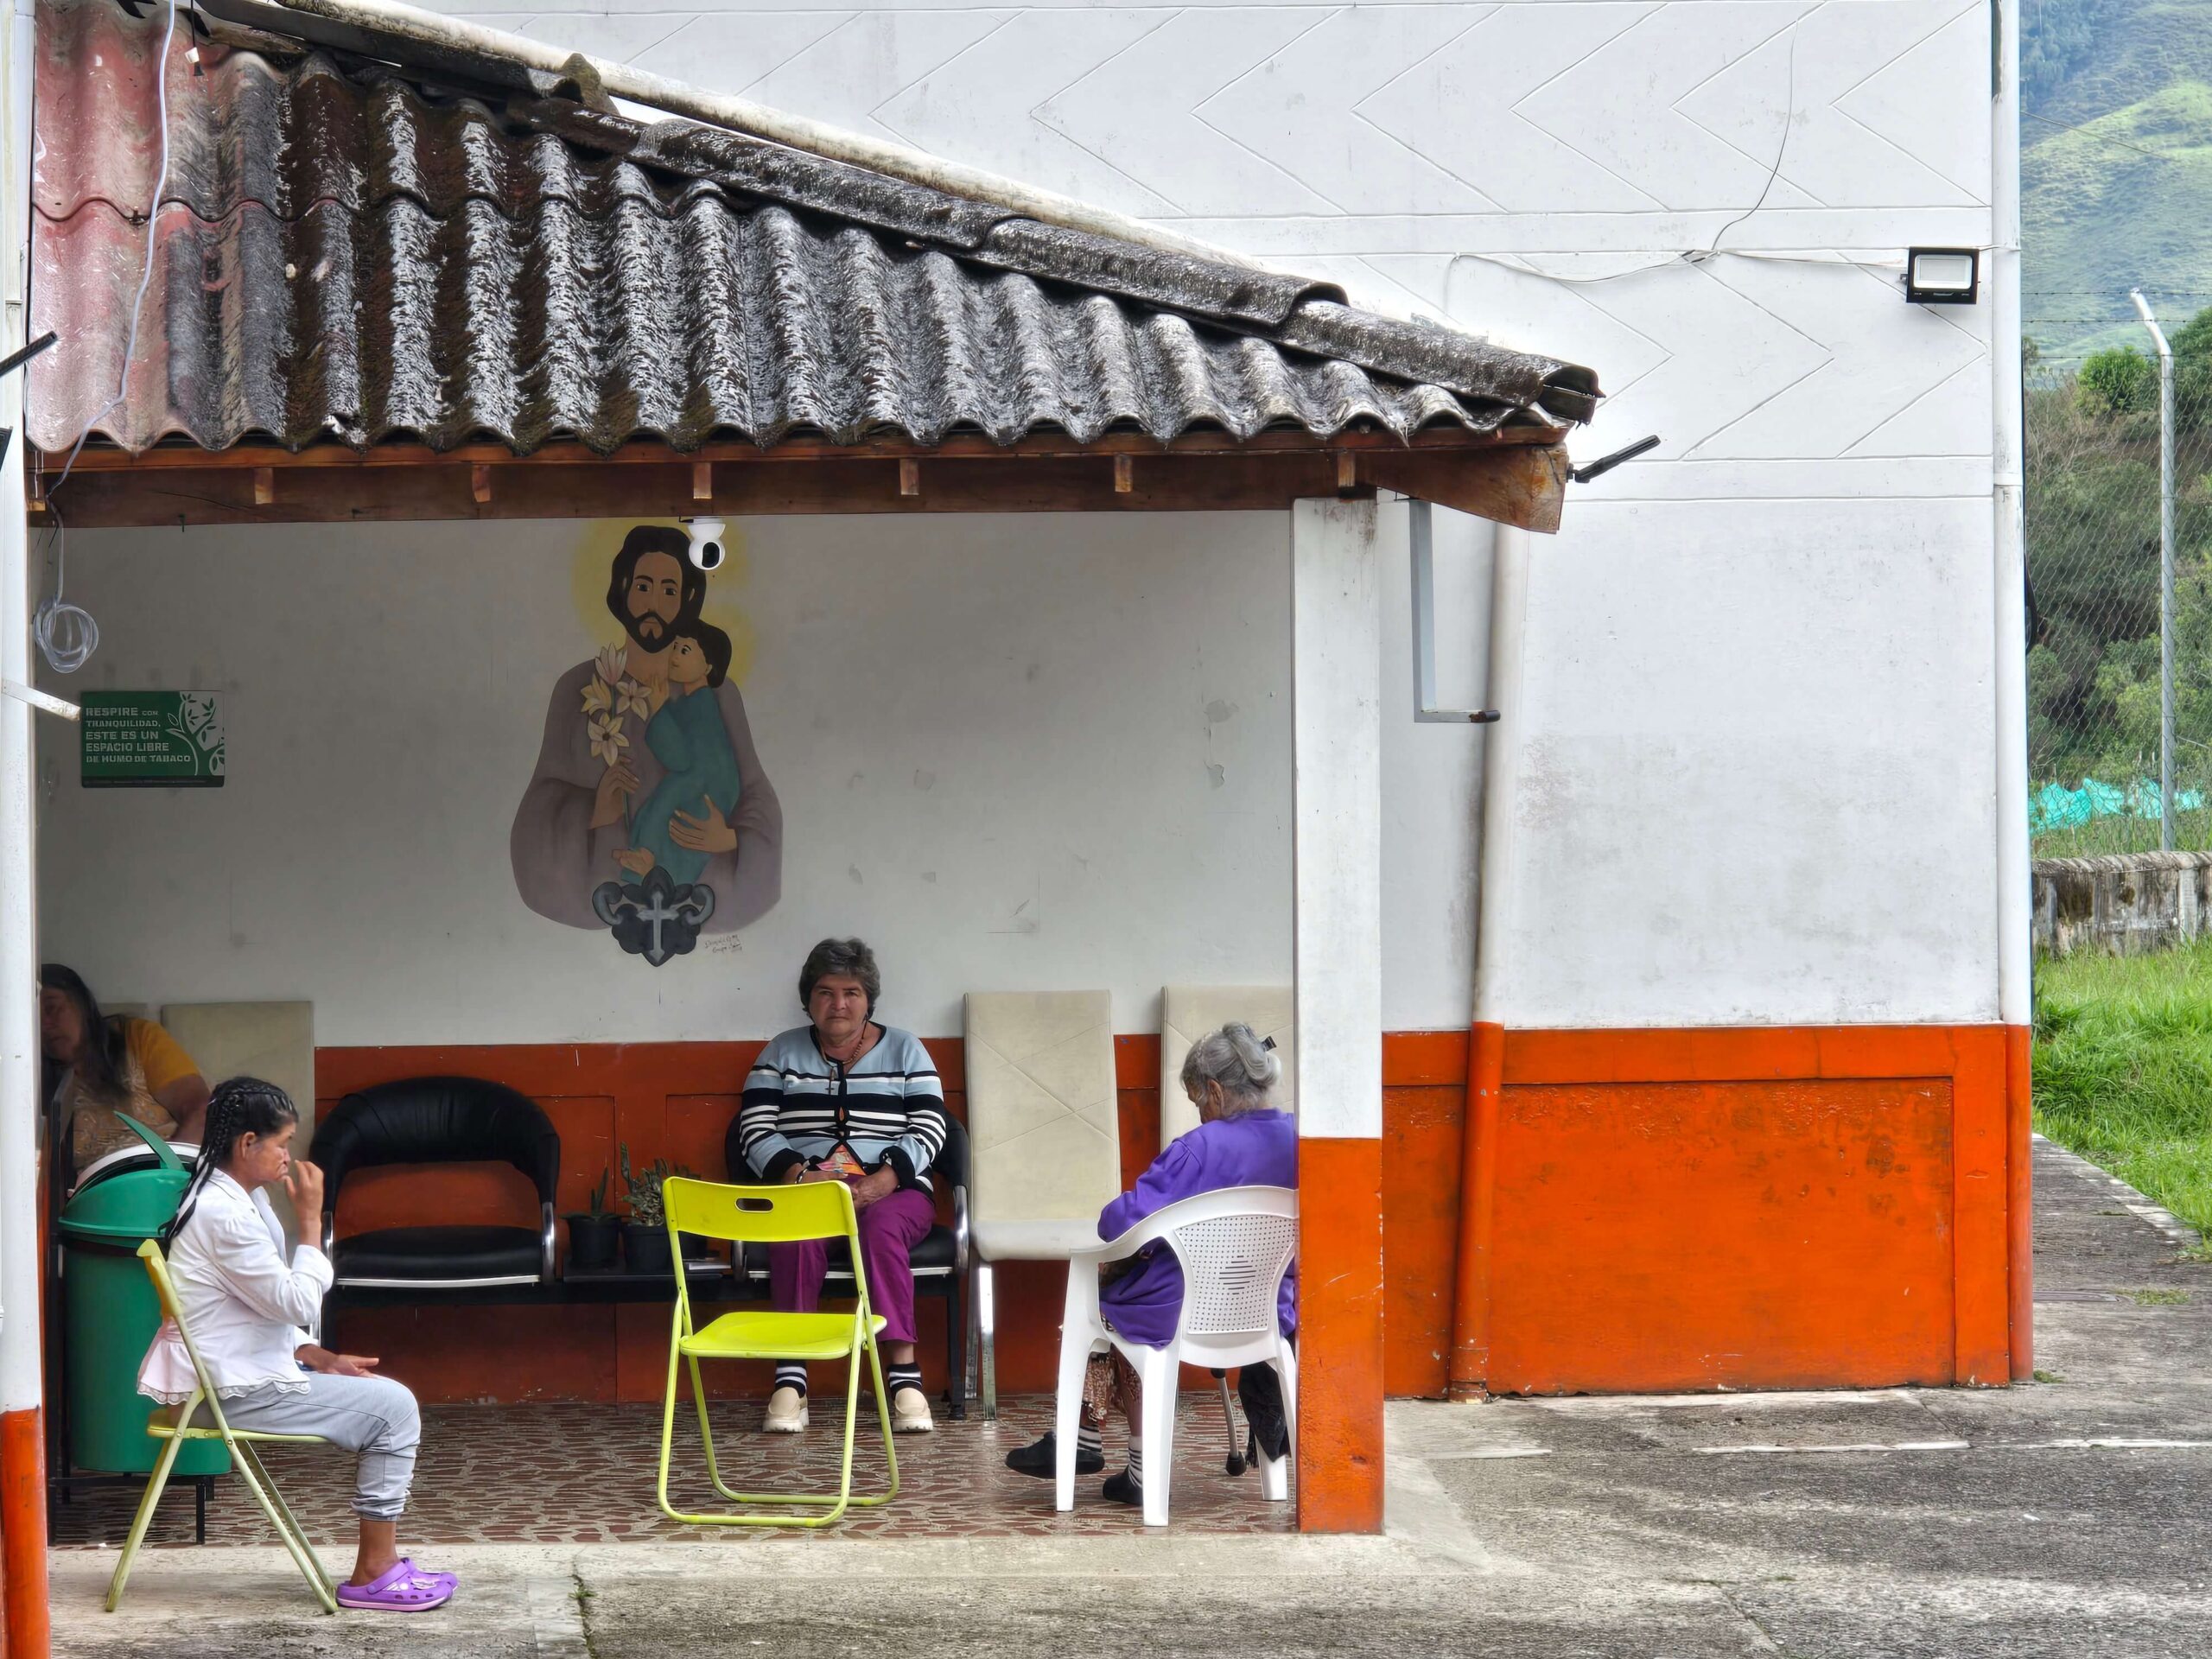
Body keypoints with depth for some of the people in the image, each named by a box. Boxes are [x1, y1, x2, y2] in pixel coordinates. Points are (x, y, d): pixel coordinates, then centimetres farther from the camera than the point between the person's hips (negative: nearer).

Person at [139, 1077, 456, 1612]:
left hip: (241, 1370, 11)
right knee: (394, 1409, -9)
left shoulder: (238, 1199, 12)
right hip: (233, 1391, -11)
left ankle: (381, 1562, 12)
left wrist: (321, 1358, 6)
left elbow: (275, 1308, 18)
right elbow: (298, 1303, -19)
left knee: (389, 1399, 12)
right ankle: (372, 1575, -4)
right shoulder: (224, 1214, -22)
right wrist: (310, 1218, -13)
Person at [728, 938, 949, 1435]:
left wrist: (881, 1182, -17)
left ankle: (903, 1371, -38)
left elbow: (928, 1131, 1)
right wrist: (799, 1176, -17)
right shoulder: (781, 1054, 14)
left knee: (882, 1227, -36)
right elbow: (756, 1130, 3)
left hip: (891, 1192, 0)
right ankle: (790, 1377, -37)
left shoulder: (905, 1050, 12)